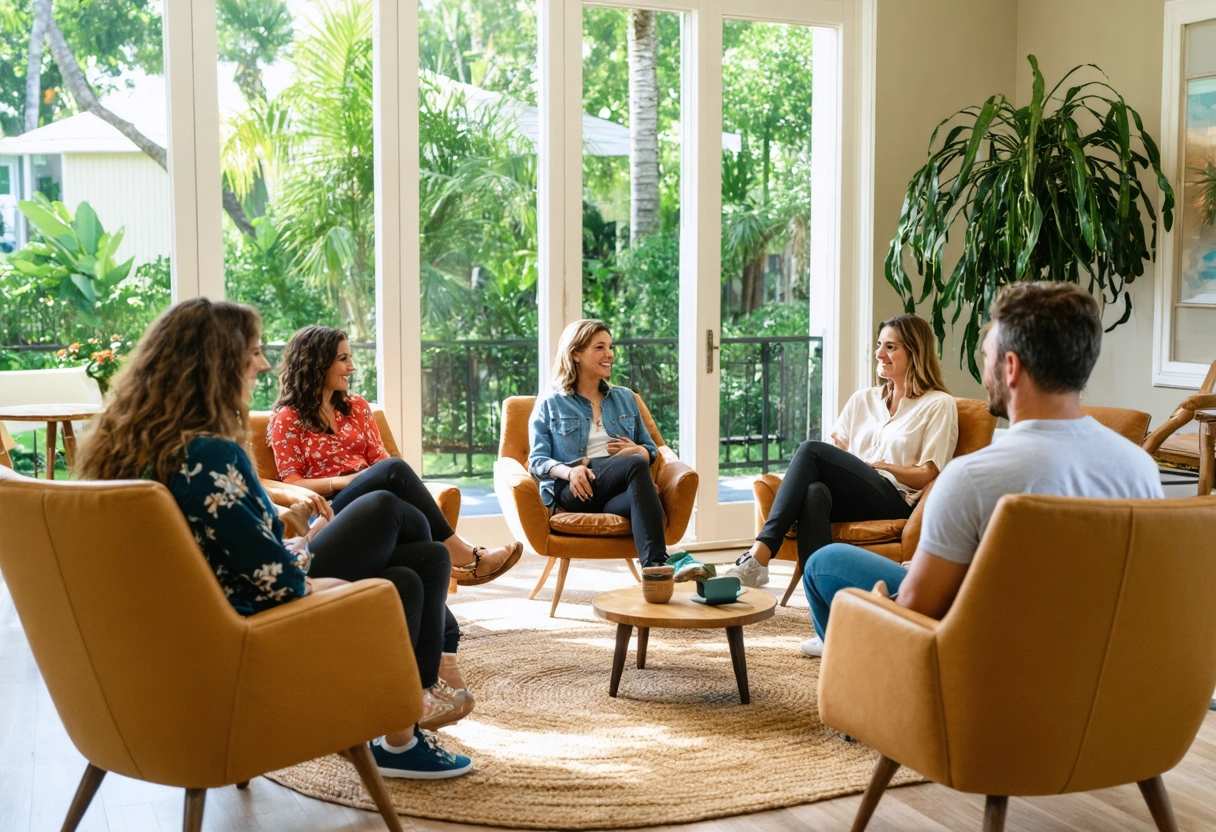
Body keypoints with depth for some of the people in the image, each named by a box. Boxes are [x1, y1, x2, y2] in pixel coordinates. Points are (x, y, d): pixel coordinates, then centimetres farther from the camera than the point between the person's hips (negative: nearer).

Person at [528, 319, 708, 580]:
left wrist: (638, 450, 0)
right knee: (636, 465, -35)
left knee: (639, 494, -38)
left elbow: (651, 450, 27)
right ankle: (660, 561, -51)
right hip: (575, 490, -3)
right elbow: (537, 460, 6)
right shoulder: (549, 406, 16)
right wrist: (569, 471, -16)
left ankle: (654, 565, -59)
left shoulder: (625, 398, 27)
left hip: (618, 491, 3)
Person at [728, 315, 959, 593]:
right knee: (815, 491, -35)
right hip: (851, 498, 4)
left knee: (811, 450, -27)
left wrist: (881, 466, -9)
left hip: (894, 502, -4)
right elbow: (836, 452, 19)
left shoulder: (939, 405, 8)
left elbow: (925, 476, 2)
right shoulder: (863, 399, 25)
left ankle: (759, 556, -36)